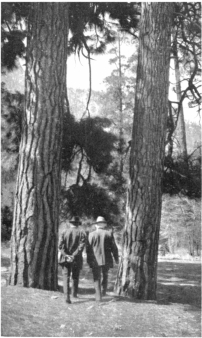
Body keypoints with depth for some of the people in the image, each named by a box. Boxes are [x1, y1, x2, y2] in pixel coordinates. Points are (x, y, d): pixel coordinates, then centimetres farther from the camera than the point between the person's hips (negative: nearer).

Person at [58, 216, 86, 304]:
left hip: (65, 258, 0)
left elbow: (60, 246, -9)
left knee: (66, 277, -2)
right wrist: (73, 256, -14)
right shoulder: (81, 233, -2)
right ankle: (74, 293, 31)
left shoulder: (64, 232, 1)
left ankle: (67, 296, -16)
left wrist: (66, 255, -12)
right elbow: (81, 246, -13)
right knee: (75, 277, 19)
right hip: (76, 260, 0)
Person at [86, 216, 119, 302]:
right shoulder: (109, 233, -2)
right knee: (105, 275, 24)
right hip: (107, 259, 1)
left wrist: (88, 260, 5)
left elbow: (88, 248, -3)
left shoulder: (91, 234, -3)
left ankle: (98, 296, -1)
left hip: (95, 260, -1)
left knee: (97, 278, 5)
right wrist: (116, 258, 8)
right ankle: (104, 291, 17)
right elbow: (114, 247, -1)